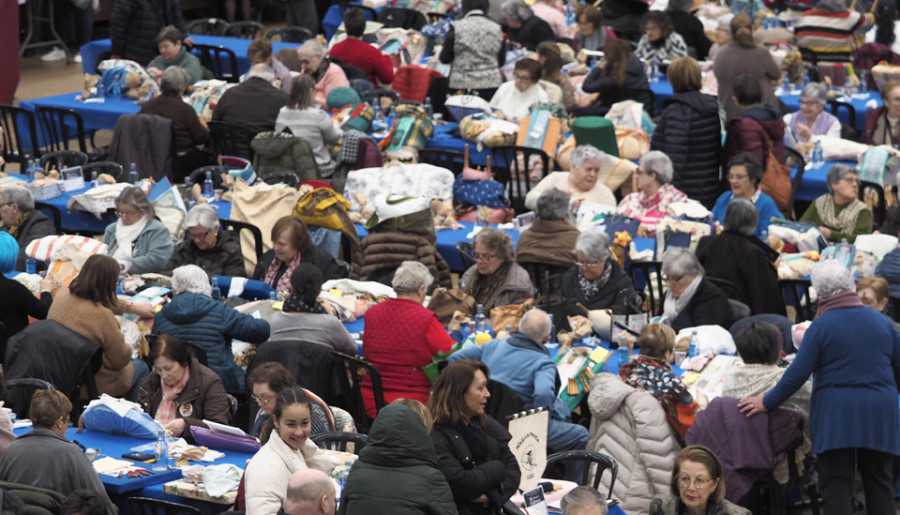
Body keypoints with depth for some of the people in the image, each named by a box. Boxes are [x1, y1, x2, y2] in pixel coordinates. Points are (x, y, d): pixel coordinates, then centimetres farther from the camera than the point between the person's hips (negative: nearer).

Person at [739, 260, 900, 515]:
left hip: (836, 415, -4)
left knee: (837, 485, -1)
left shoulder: (821, 326, -8)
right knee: (879, 484, 10)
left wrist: (767, 403, 2)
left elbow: (797, 374, -9)